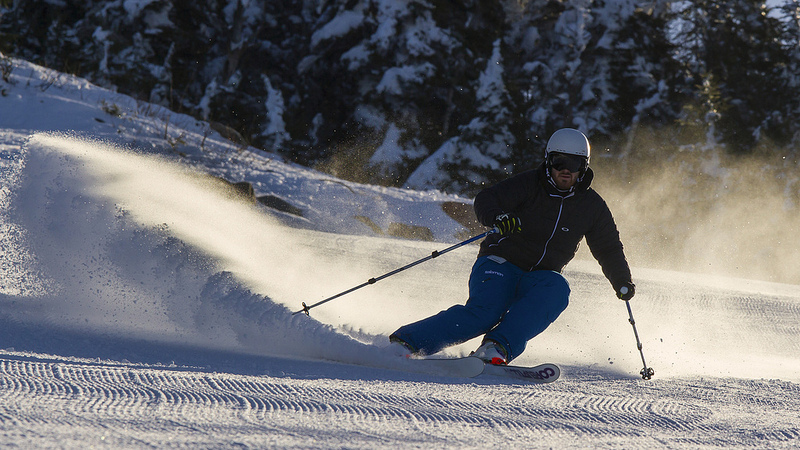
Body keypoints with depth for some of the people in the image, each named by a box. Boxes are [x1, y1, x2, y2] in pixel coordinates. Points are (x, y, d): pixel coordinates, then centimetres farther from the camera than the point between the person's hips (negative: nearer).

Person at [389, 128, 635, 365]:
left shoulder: (592, 206, 5)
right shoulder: (529, 184, -6)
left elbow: (609, 249, 17)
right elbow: (485, 199, -15)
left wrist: (623, 282, 4)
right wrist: (497, 217, -37)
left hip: (539, 277, 3)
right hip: (500, 265, -3)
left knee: (557, 290, -33)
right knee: (484, 313, -30)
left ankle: (498, 347, -42)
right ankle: (405, 342, -28)